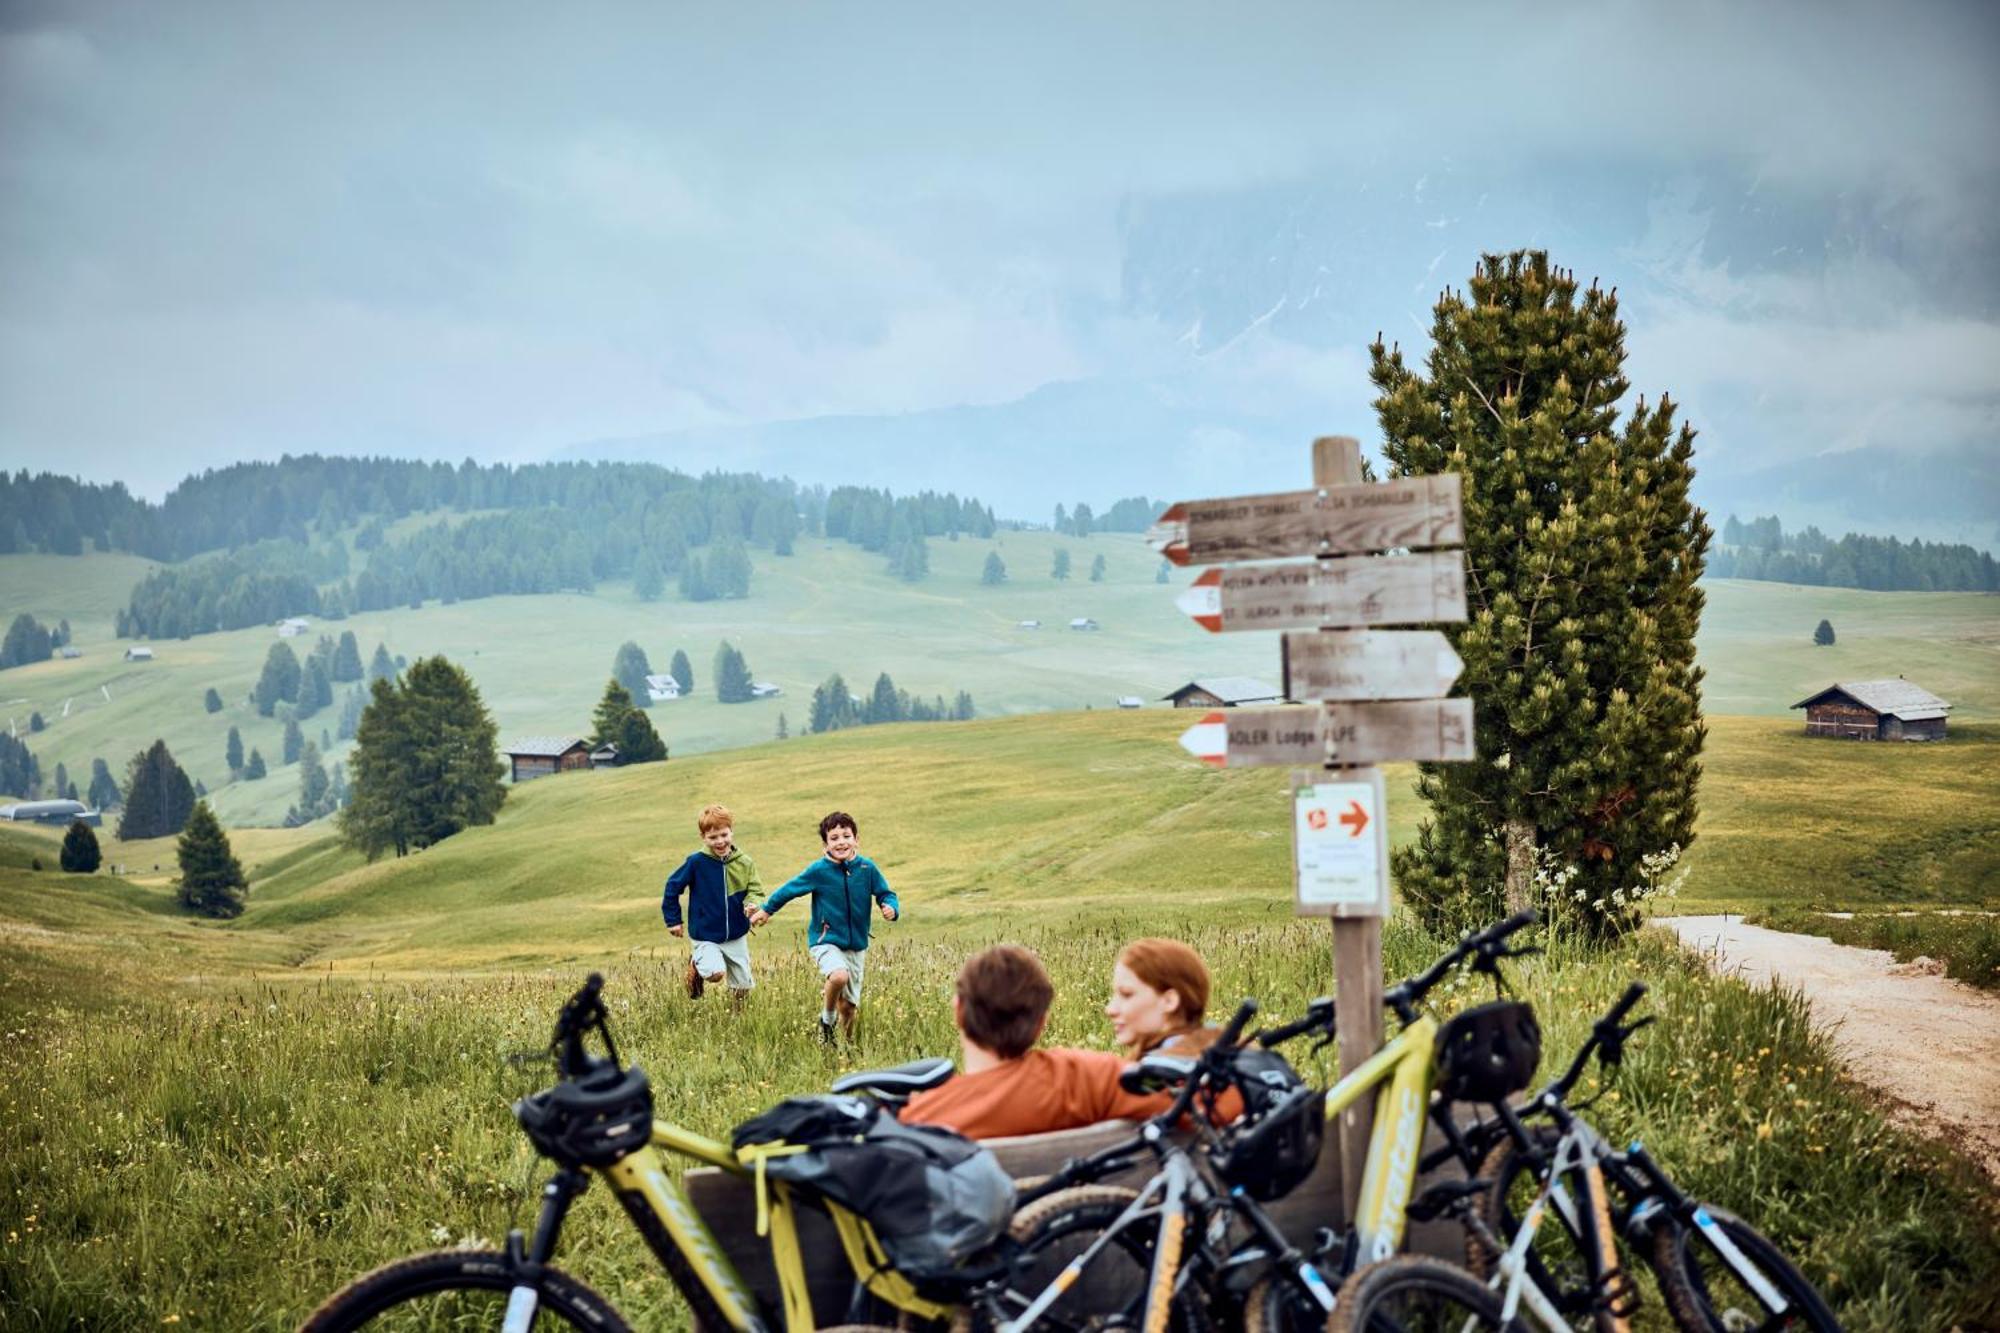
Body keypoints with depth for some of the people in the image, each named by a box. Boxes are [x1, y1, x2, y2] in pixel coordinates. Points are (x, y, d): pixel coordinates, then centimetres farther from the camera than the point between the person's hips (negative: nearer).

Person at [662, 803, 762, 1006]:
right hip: (706, 937, -3)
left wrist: (753, 905, -25)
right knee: (715, 973, -27)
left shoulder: (745, 864, -6)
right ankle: (696, 965, 7)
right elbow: (673, 886, -3)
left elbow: (754, 891, -2)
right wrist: (673, 920, 0)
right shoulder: (696, 862, -13)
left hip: (736, 937, 3)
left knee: (743, 988, 9)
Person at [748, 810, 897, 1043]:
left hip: (857, 944, 3)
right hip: (826, 940, -3)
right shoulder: (819, 870, -11)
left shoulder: (867, 868, -6)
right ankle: (826, 1022, -6)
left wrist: (891, 908, -19)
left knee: (849, 1005, 8)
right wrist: (766, 909, 13)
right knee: (839, 976, -33)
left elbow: (885, 893, 4)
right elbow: (790, 889, 3)